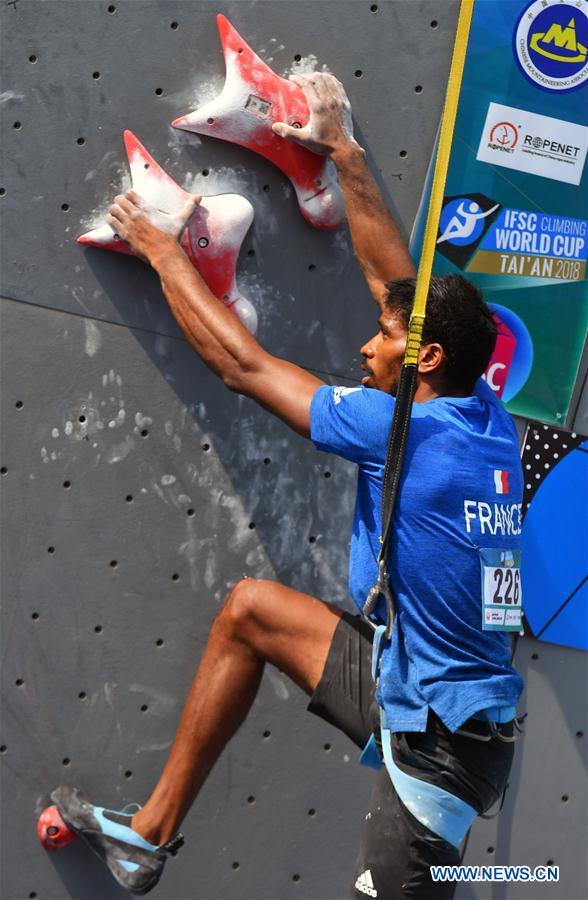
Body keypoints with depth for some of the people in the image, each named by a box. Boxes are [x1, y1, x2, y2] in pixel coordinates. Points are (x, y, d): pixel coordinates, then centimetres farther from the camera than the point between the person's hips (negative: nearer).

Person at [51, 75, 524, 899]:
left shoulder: (409, 432, -21)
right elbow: (397, 278, 13)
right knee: (251, 608, 14)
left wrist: (162, 251, 1)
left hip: (439, 739, -9)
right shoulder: (489, 423, 2)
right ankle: (150, 831, 20)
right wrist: (343, 150, 18)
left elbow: (242, 363, -11)